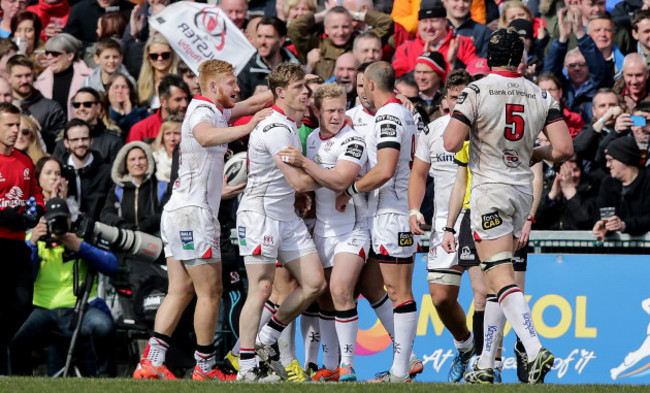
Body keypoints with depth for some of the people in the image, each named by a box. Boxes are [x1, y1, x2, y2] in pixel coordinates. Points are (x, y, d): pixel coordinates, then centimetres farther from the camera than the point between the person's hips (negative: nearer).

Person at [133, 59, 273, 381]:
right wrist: (247, 127, -37)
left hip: (177, 212, 10)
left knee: (180, 291, 7)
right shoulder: (202, 110, -11)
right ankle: (205, 368, 0)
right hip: (193, 212, -10)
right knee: (210, 291, -4)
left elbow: (252, 104, 32)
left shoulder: (216, 110, 18)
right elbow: (205, 136, -35)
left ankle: (151, 361, 0)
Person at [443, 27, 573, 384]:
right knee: (498, 278, 14)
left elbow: (451, 143, -16)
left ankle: (535, 350, -30)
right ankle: (486, 366, 16)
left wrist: (456, 123, 7)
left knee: (501, 278, -11)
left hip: (490, 190, -5)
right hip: (522, 190, 5)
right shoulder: (541, 96, 4)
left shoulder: (476, 92, -9)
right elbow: (564, 149, -3)